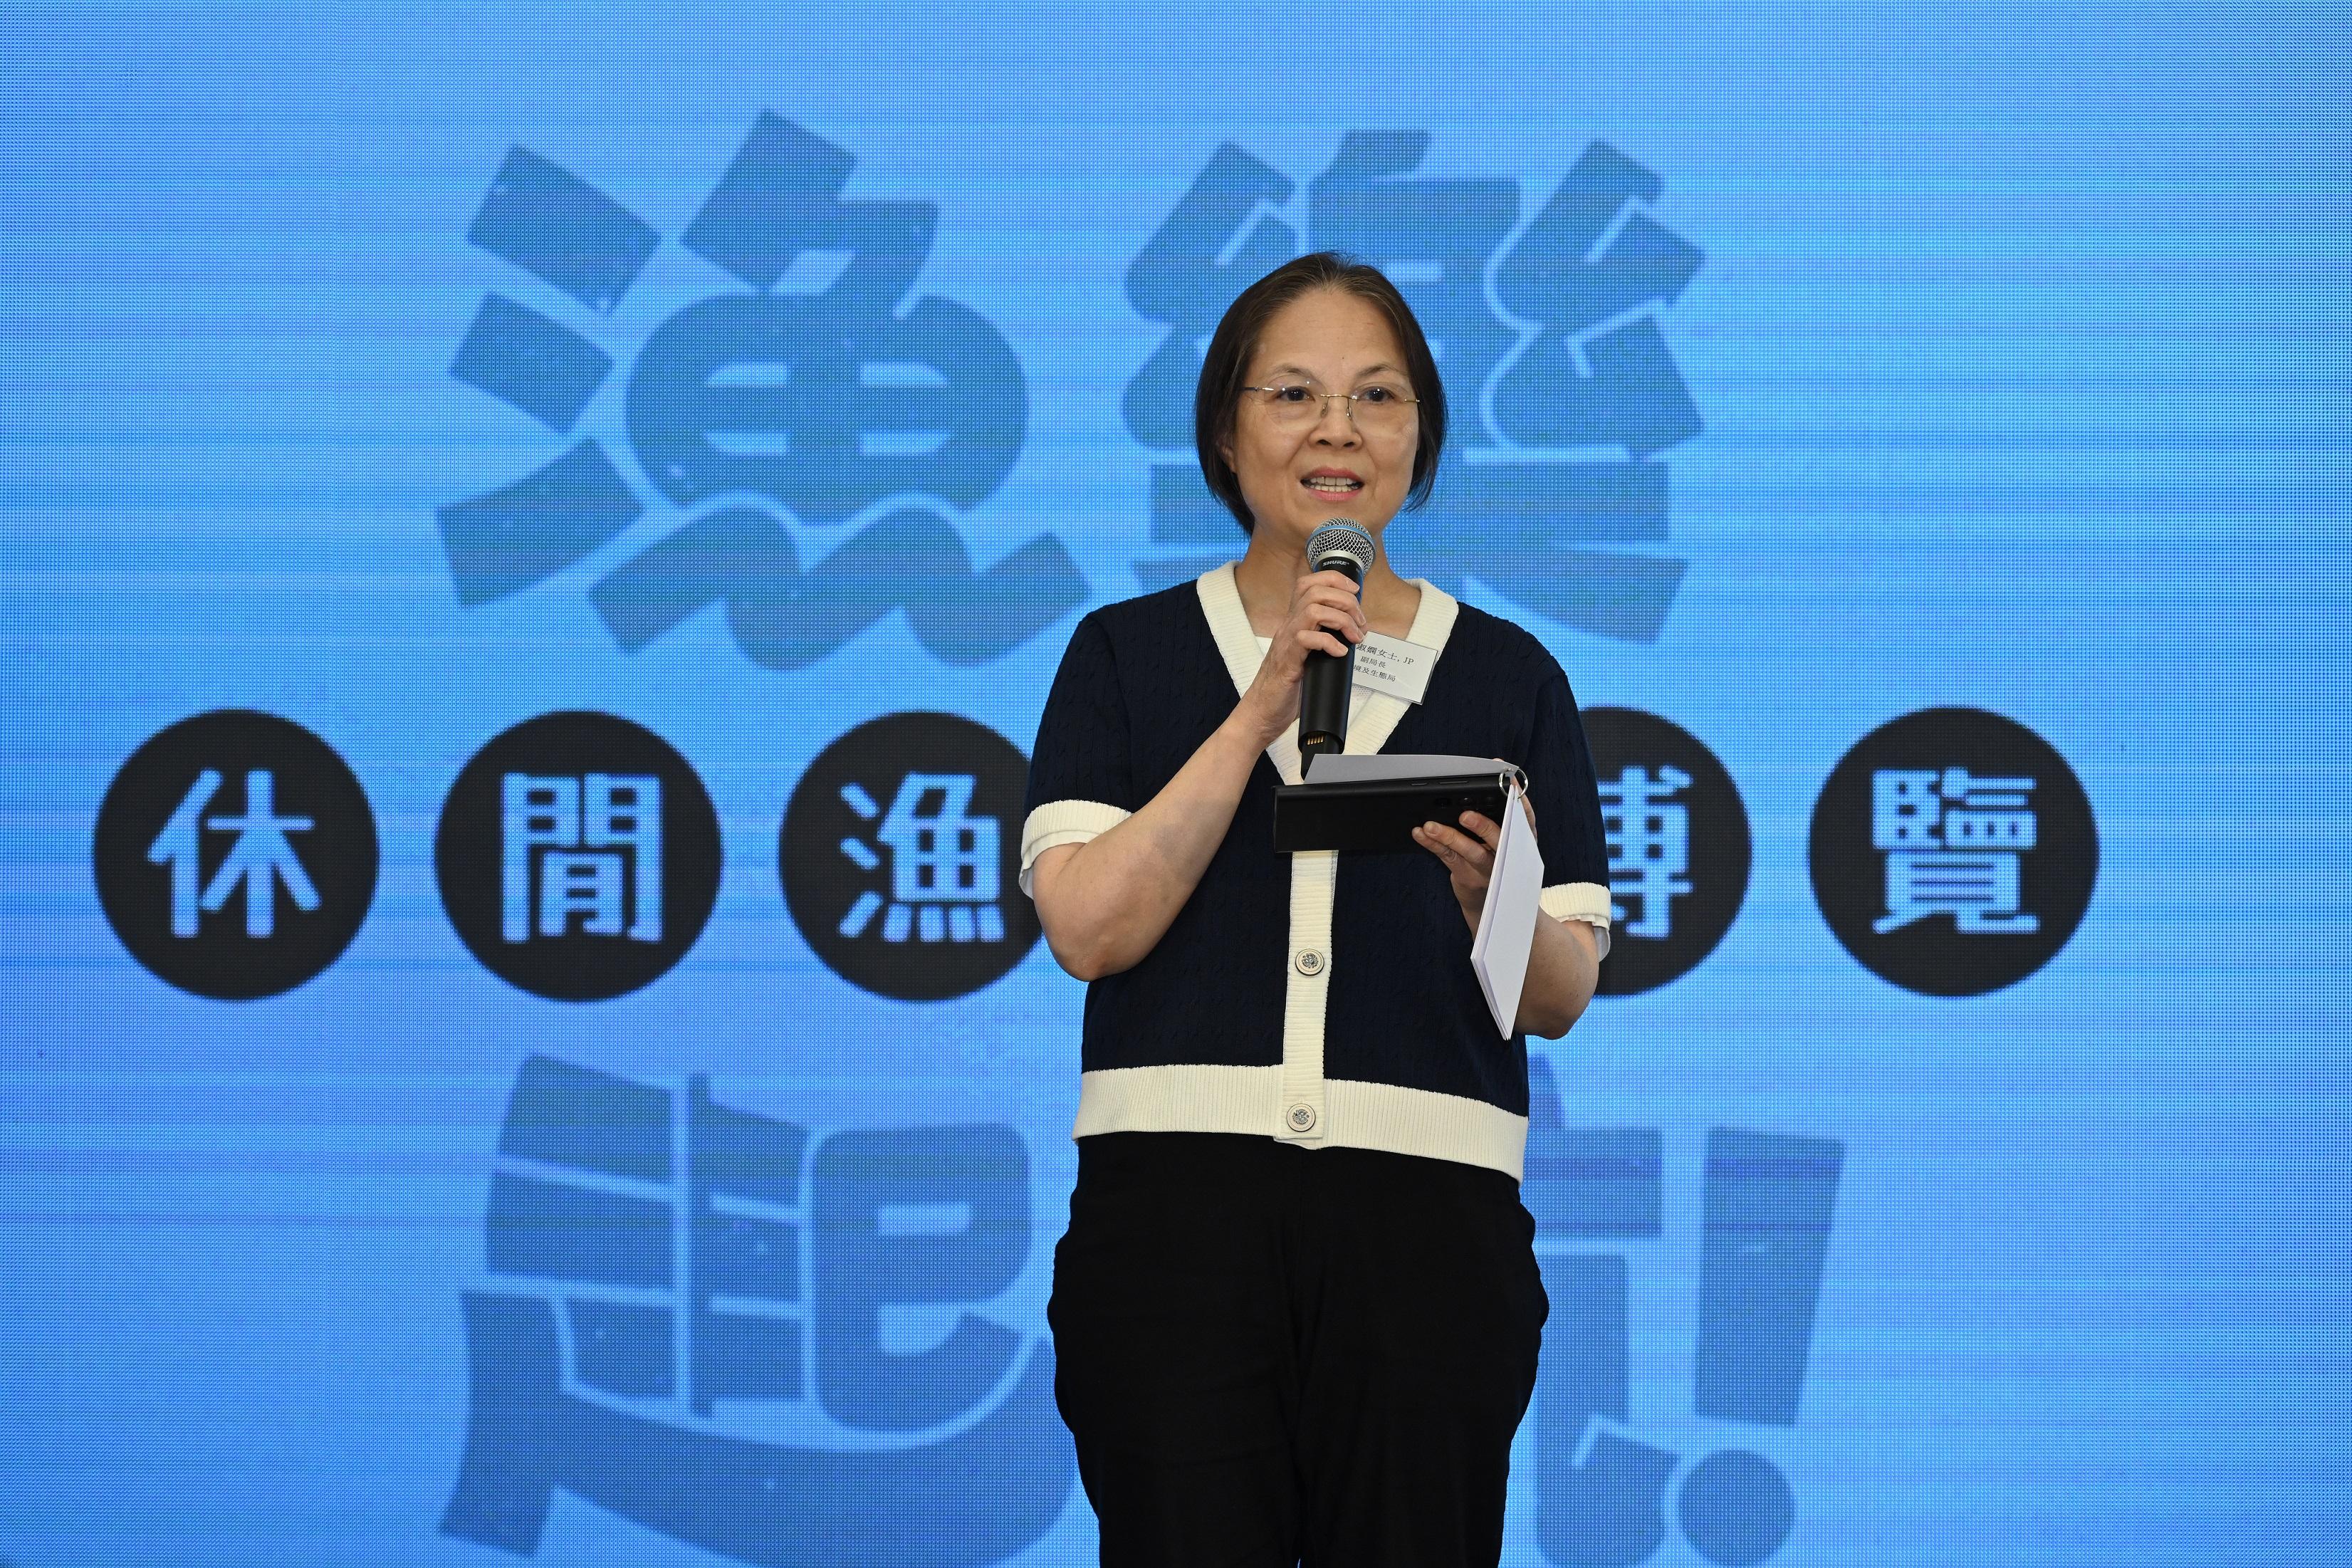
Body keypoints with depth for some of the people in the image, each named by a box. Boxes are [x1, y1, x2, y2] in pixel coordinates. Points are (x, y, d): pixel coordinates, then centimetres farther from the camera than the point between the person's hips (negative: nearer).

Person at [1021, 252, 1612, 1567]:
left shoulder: (1509, 676, 11)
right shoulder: (1129, 654, 9)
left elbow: (1564, 996, 7)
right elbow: (1089, 928, -5)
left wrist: (1488, 897, -14)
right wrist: (1262, 714, -9)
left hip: (1426, 1215, 1)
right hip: (1176, 1211, -1)